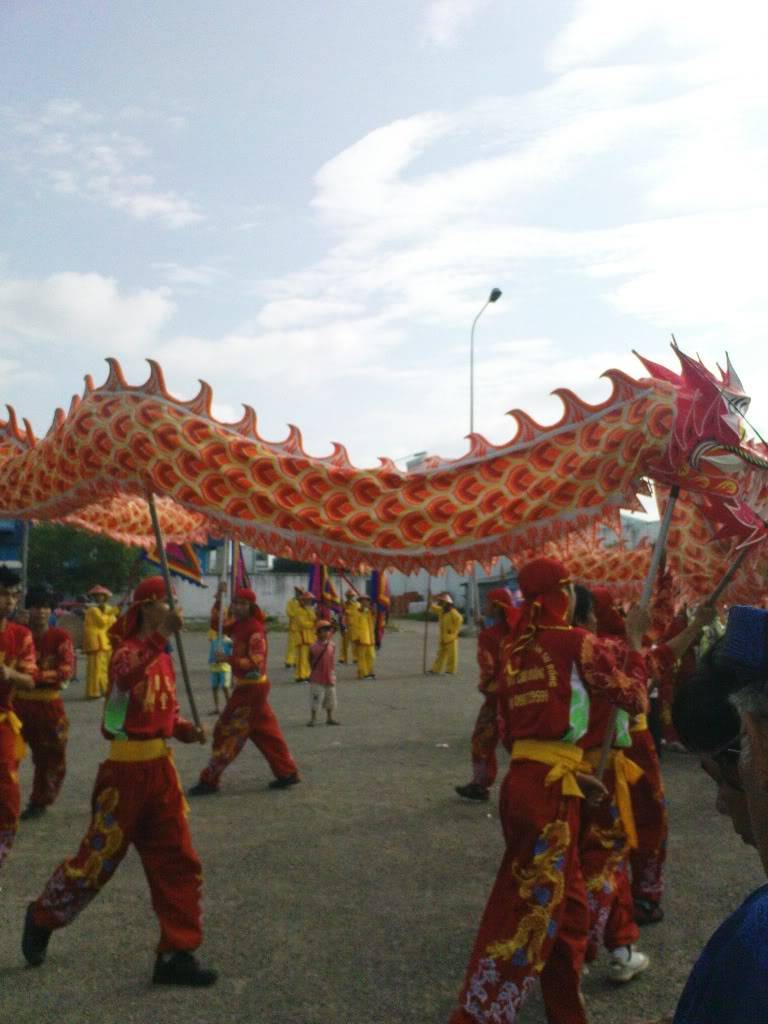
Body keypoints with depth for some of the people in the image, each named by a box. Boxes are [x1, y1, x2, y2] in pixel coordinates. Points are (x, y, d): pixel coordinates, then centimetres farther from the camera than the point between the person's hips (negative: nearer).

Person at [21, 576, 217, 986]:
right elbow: (126, 674, -39)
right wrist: (162, 636, -46)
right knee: (98, 858, 6)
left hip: (161, 769, 7)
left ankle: (176, 954, 16)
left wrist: (185, 729, 0)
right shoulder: (128, 651, -14)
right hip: (126, 772, -7)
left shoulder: (164, 658, 10)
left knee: (178, 863, 7)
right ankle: (42, 918, 33)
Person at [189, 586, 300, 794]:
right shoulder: (238, 624, 6)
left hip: (251, 687, -9)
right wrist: (218, 603, 3)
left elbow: (256, 663, -25)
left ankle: (210, 780, 5)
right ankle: (287, 773, 21)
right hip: (246, 686, 9)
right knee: (265, 732, 14)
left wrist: (230, 659, -37)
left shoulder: (255, 629, -20)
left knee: (228, 732, -3)